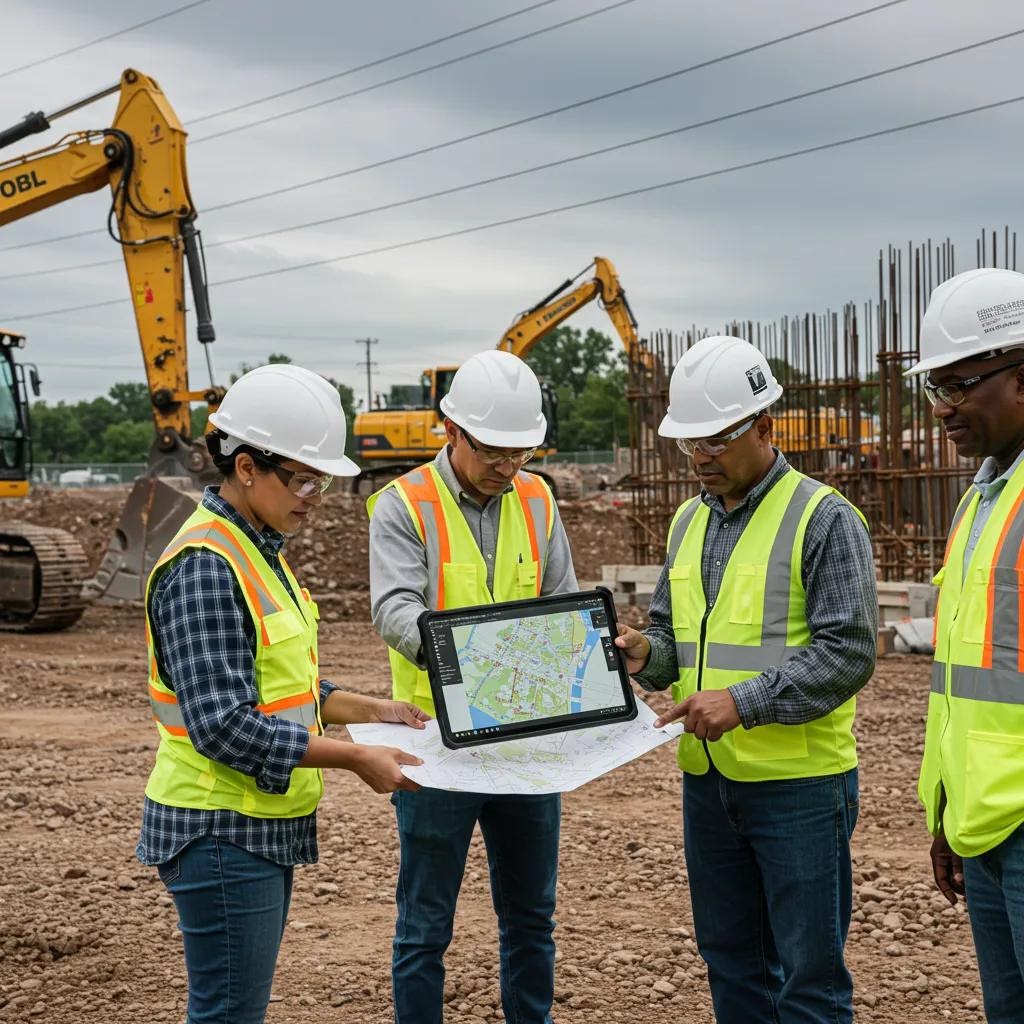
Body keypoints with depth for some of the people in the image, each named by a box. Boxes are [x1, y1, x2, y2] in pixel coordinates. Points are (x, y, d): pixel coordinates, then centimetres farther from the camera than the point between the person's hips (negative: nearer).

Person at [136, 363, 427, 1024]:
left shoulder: (258, 550, 11)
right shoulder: (205, 569, -20)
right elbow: (223, 725, -24)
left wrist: (370, 710, 8)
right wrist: (355, 758, -21)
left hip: (264, 824, 10)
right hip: (222, 831, -10)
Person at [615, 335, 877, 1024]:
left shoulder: (825, 520, -10)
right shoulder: (690, 521, 12)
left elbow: (848, 652, -15)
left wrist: (745, 701, -24)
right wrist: (646, 655, -4)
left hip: (799, 781, -7)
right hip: (708, 778, 7)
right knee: (731, 961, 16)